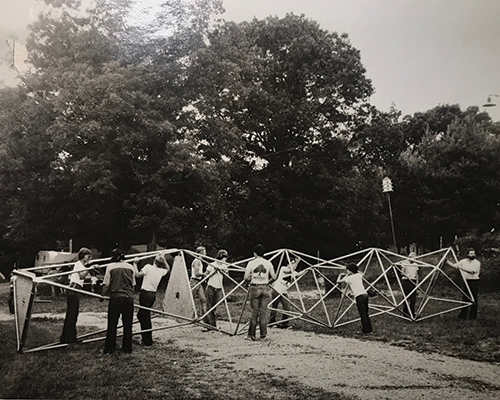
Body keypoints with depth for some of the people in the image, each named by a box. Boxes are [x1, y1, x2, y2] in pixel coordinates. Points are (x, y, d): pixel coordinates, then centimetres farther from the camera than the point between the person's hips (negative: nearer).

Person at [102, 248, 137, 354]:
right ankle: (127, 347, 17)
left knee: (112, 324, 6)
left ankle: (109, 349, 11)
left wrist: (103, 294, 15)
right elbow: (133, 284, 11)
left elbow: (106, 284, -1)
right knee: (128, 324, 11)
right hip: (129, 298, 2)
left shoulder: (110, 267, -3)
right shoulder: (131, 267, 5)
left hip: (115, 298, -2)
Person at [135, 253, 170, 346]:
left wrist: (135, 265, -7)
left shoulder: (148, 267, -10)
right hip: (153, 294, 6)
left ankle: (148, 341, 2)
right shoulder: (161, 271, 7)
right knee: (141, 315, 19)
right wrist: (164, 259, 24)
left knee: (145, 317, -1)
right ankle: (145, 338, 23)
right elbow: (168, 269, 29)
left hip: (145, 293, -6)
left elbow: (138, 275, -17)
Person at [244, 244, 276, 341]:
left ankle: (251, 335, 9)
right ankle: (263, 336, 7)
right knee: (263, 312, 5)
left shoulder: (251, 263, -3)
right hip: (265, 288, 1)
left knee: (254, 312, 5)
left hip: (254, 288, -1)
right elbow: (274, 277, 3)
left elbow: (246, 278, -7)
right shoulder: (268, 263, 2)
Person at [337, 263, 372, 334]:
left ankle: (366, 331, -2)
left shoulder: (349, 278, -2)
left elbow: (338, 281, 4)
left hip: (359, 296, -6)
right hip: (365, 294, 6)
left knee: (362, 314, -3)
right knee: (365, 313, 14)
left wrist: (340, 275, 25)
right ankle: (369, 329, 18)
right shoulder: (359, 275, 15)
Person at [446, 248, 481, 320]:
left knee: (473, 299, -1)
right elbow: (455, 266, 10)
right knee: (465, 298, 5)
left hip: (474, 282, -4)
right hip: (466, 281, 4)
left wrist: (462, 268, -24)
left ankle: (473, 316, 9)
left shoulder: (477, 263, -6)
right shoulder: (463, 261, 9)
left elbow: (472, 271, -20)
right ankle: (463, 315, 12)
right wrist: (447, 261, 2)